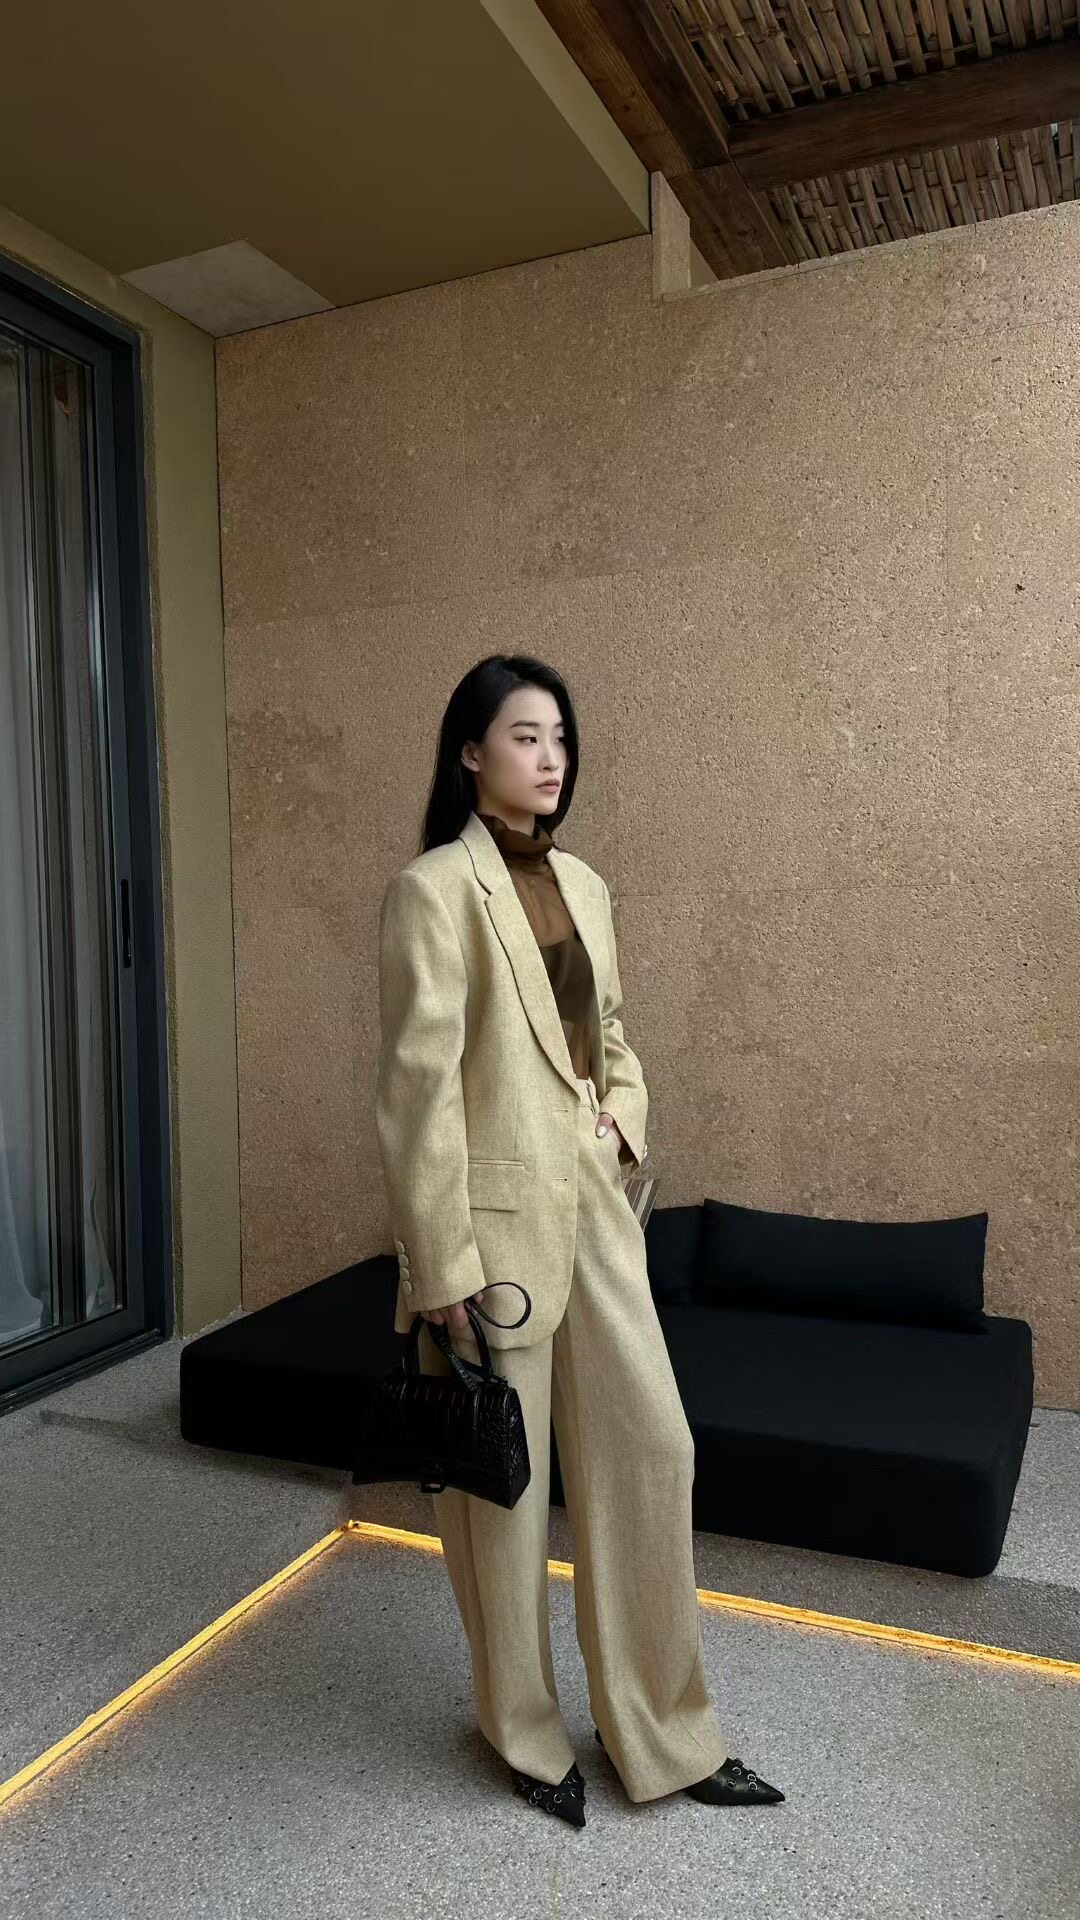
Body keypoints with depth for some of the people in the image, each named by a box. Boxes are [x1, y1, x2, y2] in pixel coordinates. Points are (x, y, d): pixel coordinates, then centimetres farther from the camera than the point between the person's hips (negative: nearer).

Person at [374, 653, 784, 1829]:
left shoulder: (582, 885, 10)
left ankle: (663, 1730, 31)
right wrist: (442, 1267, -16)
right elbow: (418, 1086, -16)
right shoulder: (433, 891, -13)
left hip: (594, 1208, 7)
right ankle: (526, 1733, 34)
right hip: (499, 1216, -7)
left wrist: (625, 1115, 0)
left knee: (652, 1449, 12)